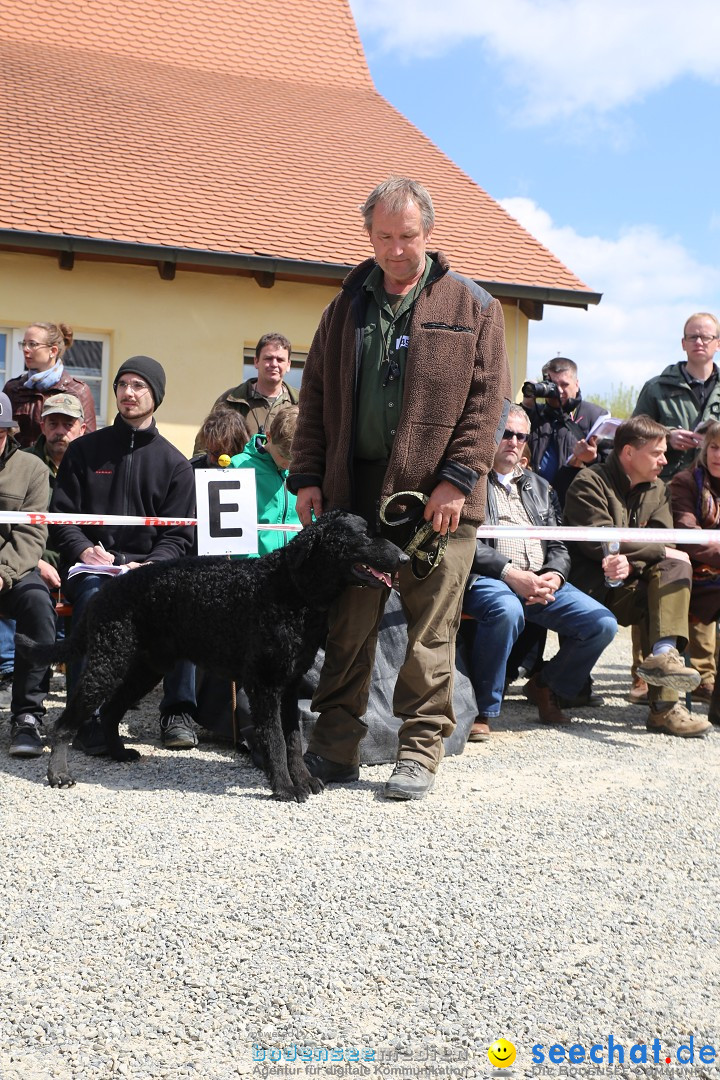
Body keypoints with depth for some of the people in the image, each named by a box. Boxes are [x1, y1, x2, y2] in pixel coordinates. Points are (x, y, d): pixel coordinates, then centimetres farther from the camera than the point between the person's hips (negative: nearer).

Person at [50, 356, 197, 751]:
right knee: (93, 593, -36)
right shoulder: (84, 450, 14)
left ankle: (178, 710, -24)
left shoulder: (174, 463, 13)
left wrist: (151, 566, -14)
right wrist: (83, 549, -12)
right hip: (89, 566, 0)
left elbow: (179, 536, 6)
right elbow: (61, 516, 10)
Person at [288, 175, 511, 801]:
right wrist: (308, 477, 6)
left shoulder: (473, 308, 5)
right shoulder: (348, 306, 16)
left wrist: (458, 479, -11)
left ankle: (420, 753, 14)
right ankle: (336, 748, 15)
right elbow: (316, 395, 16)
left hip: (436, 498, -3)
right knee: (347, 629, 5)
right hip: (353, 492, 3)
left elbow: (488, 400, -1)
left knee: (431, 635, 2)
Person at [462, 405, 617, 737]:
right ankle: (482, 710, -20)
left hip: (541, 580, 6)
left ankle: (547, 686, 12)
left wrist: (553, 576, -3)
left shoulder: (539, 486, 27)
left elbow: (558, 546, 20)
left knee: (603, 623, -14)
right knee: (507, 610, -40)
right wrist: (511, 574, -17)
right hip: (488, 578, -6)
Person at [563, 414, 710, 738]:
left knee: (676, 568, -21)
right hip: (594, 588, -6)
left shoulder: (657, 491, 15)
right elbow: (600, 541, -19)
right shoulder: (590, 483, -5)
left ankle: (664, 652, -36)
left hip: (633, 584, 6)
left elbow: (664, 541, -2)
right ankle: (662, 704, -26)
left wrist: (632, 563, -23)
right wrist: (660, 552, -16)